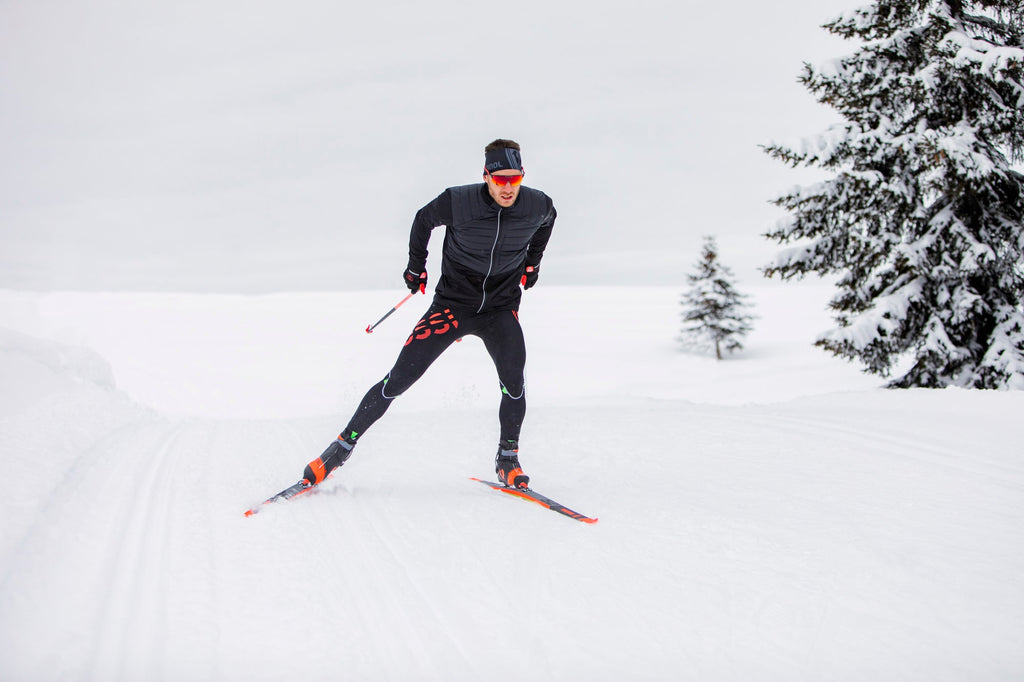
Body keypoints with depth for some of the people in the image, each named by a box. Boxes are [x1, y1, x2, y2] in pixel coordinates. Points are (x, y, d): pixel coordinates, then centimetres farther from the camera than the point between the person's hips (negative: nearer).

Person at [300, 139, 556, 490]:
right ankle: (343, 446, 8)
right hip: (452, 303, -1)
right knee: (399, 378, -6)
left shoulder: (538, 205, -13)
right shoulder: (458, 202, -21)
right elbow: (424, 220, 2)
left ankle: (507, 458, 1)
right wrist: (416, 266, 11)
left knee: (513, 380, -22)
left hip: (501, 308, 2)